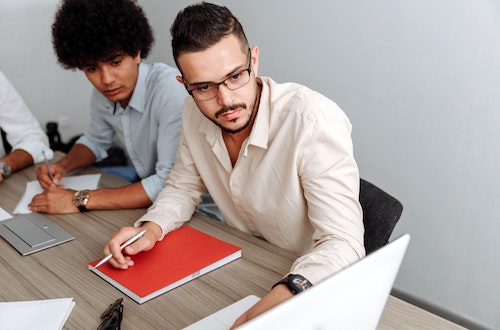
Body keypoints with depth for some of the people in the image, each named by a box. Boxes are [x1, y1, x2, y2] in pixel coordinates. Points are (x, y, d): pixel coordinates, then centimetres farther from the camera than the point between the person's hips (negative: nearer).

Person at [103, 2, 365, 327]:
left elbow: (343, 242, -29)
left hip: (310, 283, -4)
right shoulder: (195, 114, -7)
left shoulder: (314, 121, -28)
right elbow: (184, 186, 7)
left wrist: (288, 293, -47)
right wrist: (152, 228, -12)